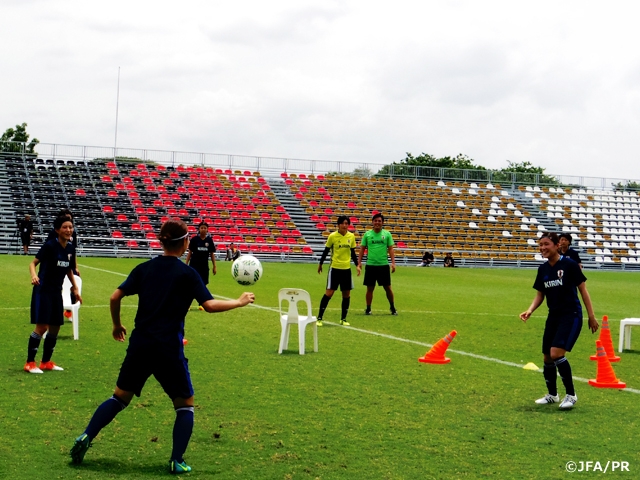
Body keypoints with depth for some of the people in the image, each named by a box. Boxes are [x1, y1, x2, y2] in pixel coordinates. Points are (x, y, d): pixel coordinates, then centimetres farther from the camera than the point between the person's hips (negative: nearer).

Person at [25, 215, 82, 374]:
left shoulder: (70, 248, 5)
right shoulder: (50, 246, -14)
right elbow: (33, 263, -13)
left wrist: (75, 288, 17)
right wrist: (34, 275, -33)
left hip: (56, 292, 7)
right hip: (43, 290, -7)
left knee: (55, 326, 9)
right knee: (41, 326, -11)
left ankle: (46, 362, 22)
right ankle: (30, 363, -2)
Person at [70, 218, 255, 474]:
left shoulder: (144, 268, 7)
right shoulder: (187, 274, -5)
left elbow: (115, 297, 2)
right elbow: (210, 305, -13)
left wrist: (117, 325, 18)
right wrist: (240, 301, 0)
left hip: (139, 345, 4)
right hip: (169, 349, -4)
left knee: (120, 397, 18)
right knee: (185, 404, 11)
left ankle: (85, 438, 5)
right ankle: (177, 461, 1)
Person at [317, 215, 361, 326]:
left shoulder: (351, 236, 3)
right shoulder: (332, 236, -8)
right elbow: (326, 251, 2)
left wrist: (357, 265, 7)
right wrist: (320, 264, 6)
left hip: (347, 268, 4)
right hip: (334, 268, -4)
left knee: (346, 294, 6)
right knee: (329, 292, -7)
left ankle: (343, 319, 18)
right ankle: (319, 318, 0)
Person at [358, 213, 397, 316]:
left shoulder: (387, 234, 3)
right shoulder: (367, 234, 4)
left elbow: (390, 249, 2)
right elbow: (362, 249, 7)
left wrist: (393, 262, -7)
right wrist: (359, 262, -1)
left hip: (384, 265, 0)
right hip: (370, 265, 0)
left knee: (388, 288, 4)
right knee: (370, 288, 4)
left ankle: (392, 307, 21)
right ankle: (368, 308, 14)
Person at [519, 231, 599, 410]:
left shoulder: (569, 264, -12)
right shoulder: (543, 269, 5)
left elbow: (583, 290, -6)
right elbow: (540, 294, 13)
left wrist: (591, 316, -6)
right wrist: (530, 310, -6)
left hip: (571, 315, -7)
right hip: (553, 316, 7)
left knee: (556, 353, -20)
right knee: (547, 357, 10)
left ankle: (571, 395, -5)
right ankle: (552, 395, 30)